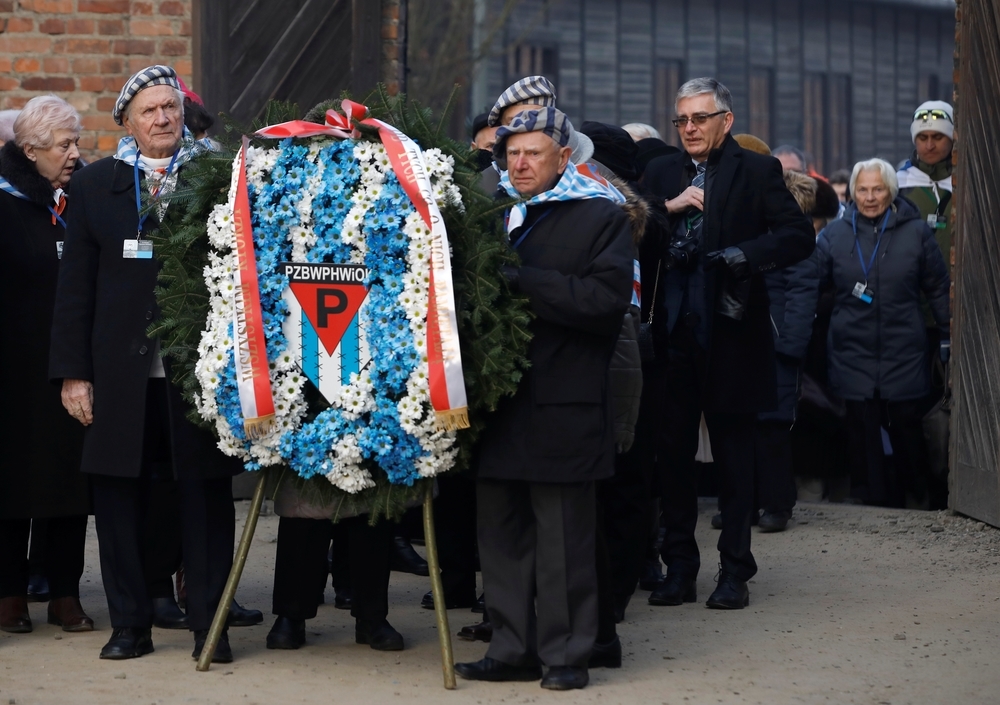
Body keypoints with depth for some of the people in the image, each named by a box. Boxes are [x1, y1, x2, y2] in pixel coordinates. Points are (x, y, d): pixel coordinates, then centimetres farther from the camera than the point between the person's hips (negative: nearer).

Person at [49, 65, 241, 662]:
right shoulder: (97, 185, 9)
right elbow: (76, 285, 8)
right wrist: (73, 371, 2)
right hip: (121, 370, 2)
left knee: (207, 495, 1)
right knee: (119, 496, 5)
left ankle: (210, 627, 9)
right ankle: (131, 626, 15)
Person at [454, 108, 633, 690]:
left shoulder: (600, 217, -1)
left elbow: (607, 297, -14)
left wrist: (519, 281, -17)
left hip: (562, 407, -6)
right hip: (498, 401, 6)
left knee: (564, 537, -1)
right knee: (502, 532, 9)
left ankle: (568, 653, 7)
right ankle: (513, 649, 18)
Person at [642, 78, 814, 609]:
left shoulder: (757, 171, 1)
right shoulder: (661, 173, 13)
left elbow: (799, 236, -7)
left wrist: (746, 255, -20)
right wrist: (669, 207, -9)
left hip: (730, 331, -3)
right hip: (672, 332, 3)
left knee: (734, 452, 4)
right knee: (672, 450, 6)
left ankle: (735, 570, 11)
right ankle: (679, 568, 15)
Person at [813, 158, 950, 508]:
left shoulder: (916, 231, 2)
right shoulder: (834, 234, 4)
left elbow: (938, 288, 8)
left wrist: (948, 336, 9)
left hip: (903, 354, -1)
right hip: (854, 353, 1)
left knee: (906, 425, 6)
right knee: (863, 430, 1)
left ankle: (916, 500, 23)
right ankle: (873, 502, 10)